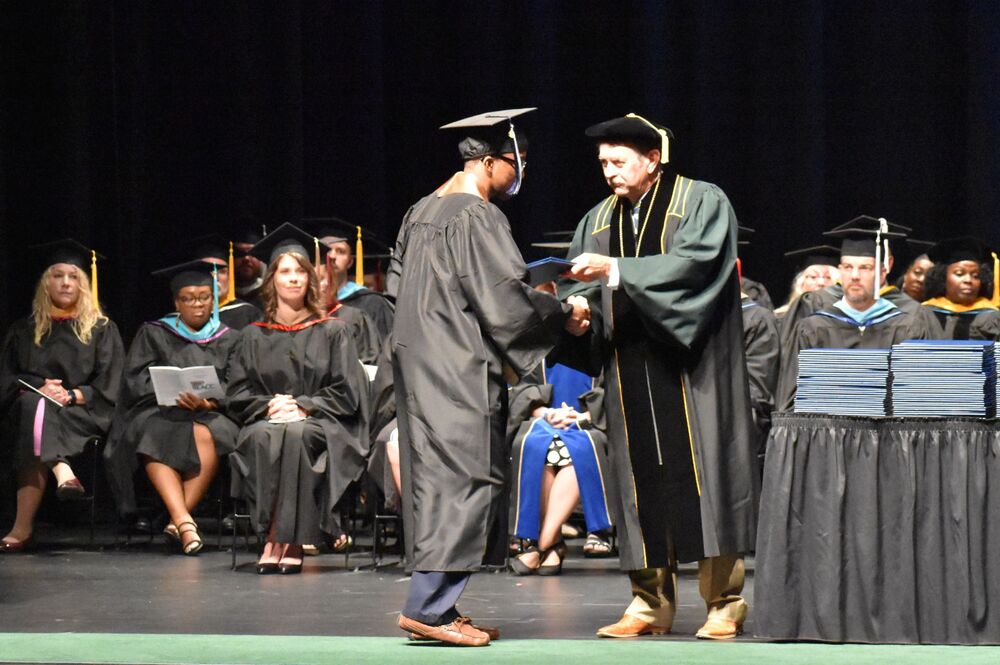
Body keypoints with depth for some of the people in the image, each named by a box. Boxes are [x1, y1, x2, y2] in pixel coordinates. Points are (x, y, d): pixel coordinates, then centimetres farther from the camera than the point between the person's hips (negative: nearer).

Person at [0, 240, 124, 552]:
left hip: (85, 415, -2)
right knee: (33, 404, -38)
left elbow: (109, 386, 4)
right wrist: (38, 389, -13)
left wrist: (72, 395, -16)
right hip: (28, 406, 2)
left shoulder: (102, 330, 15)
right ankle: (61, 471, -61)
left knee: (37, 414, -37)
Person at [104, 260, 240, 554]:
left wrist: (206, 403, -18)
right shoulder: (153, 334, 15)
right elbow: (138, 382, 2)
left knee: (205, 435, -36)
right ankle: (184, 521, -48)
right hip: (158, 412, 0)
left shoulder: (228, 339, 16)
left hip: (209, 416, 0)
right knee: (154, 436, -36)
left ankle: (177, 520, -35)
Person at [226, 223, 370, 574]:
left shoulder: (332, 332, 11)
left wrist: (302, 407, -12)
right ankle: (275, 538, -35)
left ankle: (286, 540, -36)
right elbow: (237, 395, 10)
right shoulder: (254, 336, 15)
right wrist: (270, 405, -10)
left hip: (319, 424, -1)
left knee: (297, 435, -37)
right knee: (264, 438, -36)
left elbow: (346, 392, 3)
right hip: (267, 420, 1)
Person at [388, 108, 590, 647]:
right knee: (467, 482, -8)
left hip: (421, 366, 10)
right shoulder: (477, 218, -15)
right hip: (460, 371, -10)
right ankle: (427, 606, -11)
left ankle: (434, 606, 12)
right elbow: (505, 296, -18)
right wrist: (564, 315, -6)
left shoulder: (421, 212, 14)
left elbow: (398, 284, 22)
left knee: (436, 482, 11)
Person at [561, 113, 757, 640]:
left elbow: (695, 263, -17)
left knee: (700, 474, -7)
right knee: (641, 481, 3)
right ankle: (651, 602, 8)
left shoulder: (702, 203, -1)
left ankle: (724, 602, -3)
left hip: (691, 367, -5)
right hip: (630, 374, 5)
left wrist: (616, 269, -23)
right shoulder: (599, 220, 15)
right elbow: (585, 292, 11)